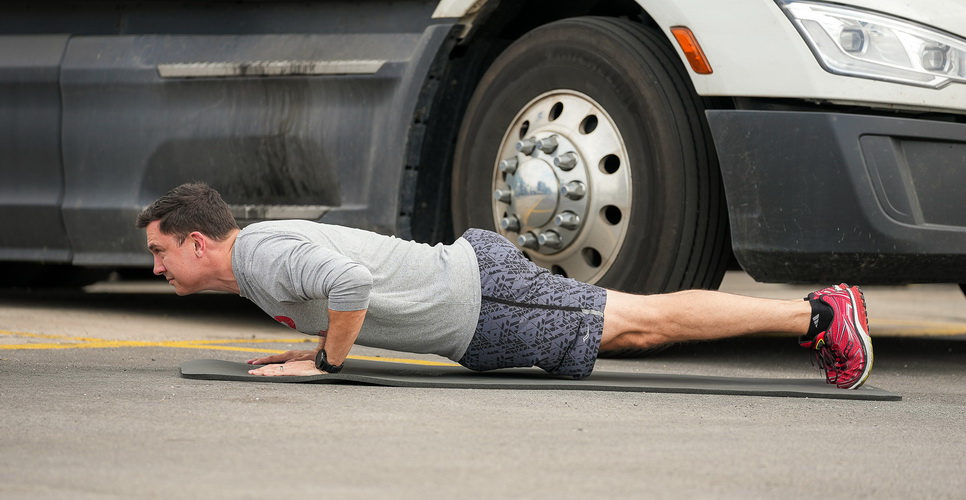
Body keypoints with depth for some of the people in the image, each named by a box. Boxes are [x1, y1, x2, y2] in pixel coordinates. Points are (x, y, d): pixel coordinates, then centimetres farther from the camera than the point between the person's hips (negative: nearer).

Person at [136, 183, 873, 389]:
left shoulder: (264, 255, -18)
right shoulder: (258, 250, 14)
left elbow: (350, 281, -37)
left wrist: (326, 361, -22)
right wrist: (307, 346, 16)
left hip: (483, 301, -9)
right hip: (469, 270, 9)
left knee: (645, 324, -6)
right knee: (638, 328, 14)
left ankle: (819, 312, -2)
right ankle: (816, 312, 18)